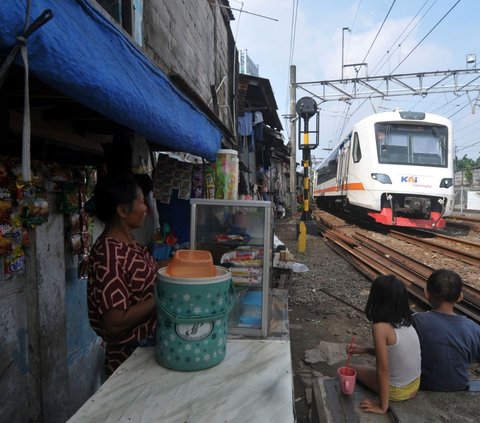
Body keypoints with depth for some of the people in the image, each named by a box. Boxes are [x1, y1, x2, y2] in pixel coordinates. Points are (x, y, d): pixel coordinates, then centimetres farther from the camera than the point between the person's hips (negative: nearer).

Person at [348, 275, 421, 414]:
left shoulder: (380, 327, -26)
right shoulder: (405, 323, -4)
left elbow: (383, 370, -24)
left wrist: (383, 406, -16)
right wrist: (364, 349, 9)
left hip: (397, 391, -6)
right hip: (414, 386, 6)